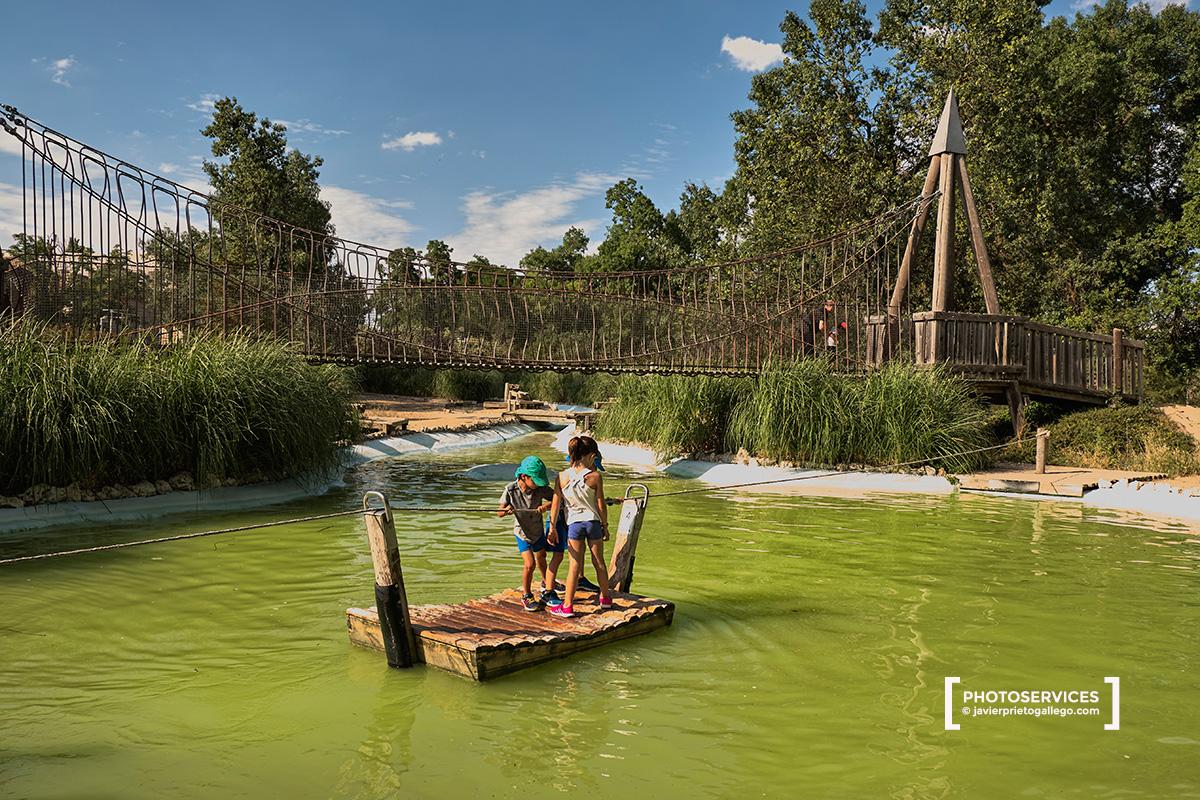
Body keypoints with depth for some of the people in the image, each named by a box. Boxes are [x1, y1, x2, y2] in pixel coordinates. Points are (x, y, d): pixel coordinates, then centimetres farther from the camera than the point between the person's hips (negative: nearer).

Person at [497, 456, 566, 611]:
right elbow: (499, 512, -17)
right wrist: (506, 510, -40)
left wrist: (547, 505, -35)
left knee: (541, 560, 25)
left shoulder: (541, 488, -21)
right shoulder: (511, 489, -24)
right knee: (529, 564, -16)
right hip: (522, 532, -3)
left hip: (538, 530, 3)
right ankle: (526, 596, 5)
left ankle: (547, 583, 53)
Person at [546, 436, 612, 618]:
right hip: (593, 521, 0)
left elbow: (555, 504, -5)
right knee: (599, 562, 15)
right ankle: (605, 598, 32)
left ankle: (567, 606, 6)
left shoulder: (562, 476, -8)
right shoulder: (595, 476, -12)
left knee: (575, 565, 6)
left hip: (574, 523, 0)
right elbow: (601, 505, -7)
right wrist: (605, 525, 7)